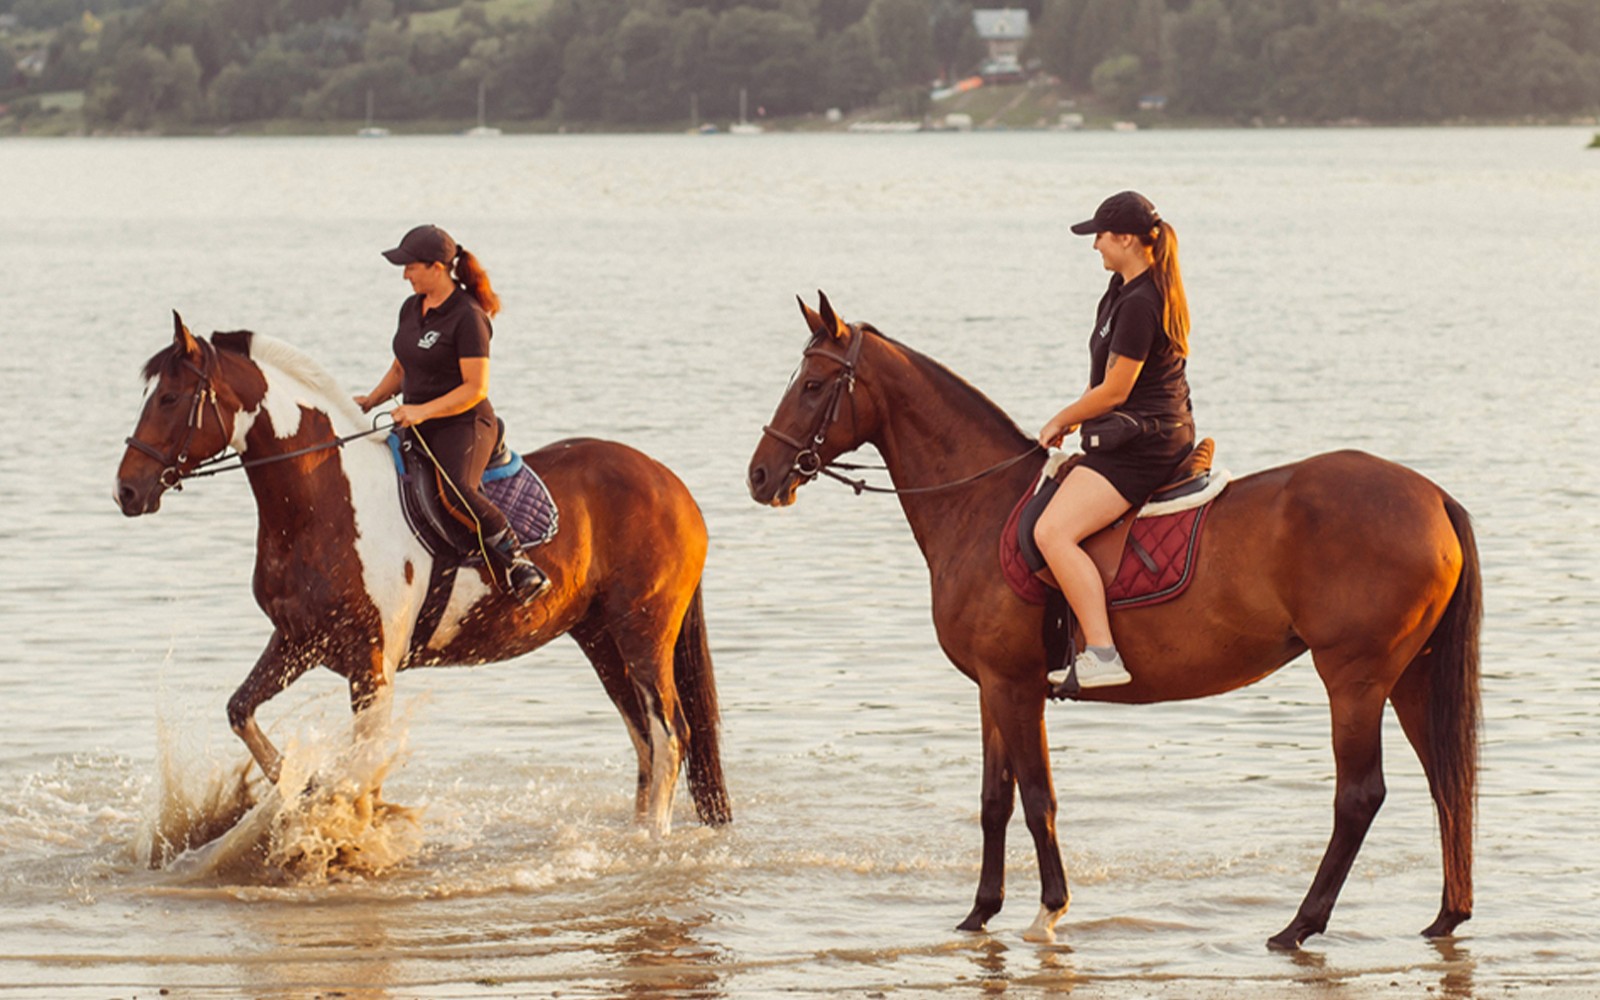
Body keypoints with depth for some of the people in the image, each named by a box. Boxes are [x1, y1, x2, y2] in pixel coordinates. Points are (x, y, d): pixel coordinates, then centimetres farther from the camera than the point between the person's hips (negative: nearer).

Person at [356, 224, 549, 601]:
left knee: (456, 492, -34)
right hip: (417, 428, 9)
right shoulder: (411, 309, 12)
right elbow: (401, 369, 24)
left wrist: (422, 411, -25)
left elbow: (476, 388, -18)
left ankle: (520, 565, -23)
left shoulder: (467, 317, -14)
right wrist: (371, 400, 7)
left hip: (463, 425, -9)